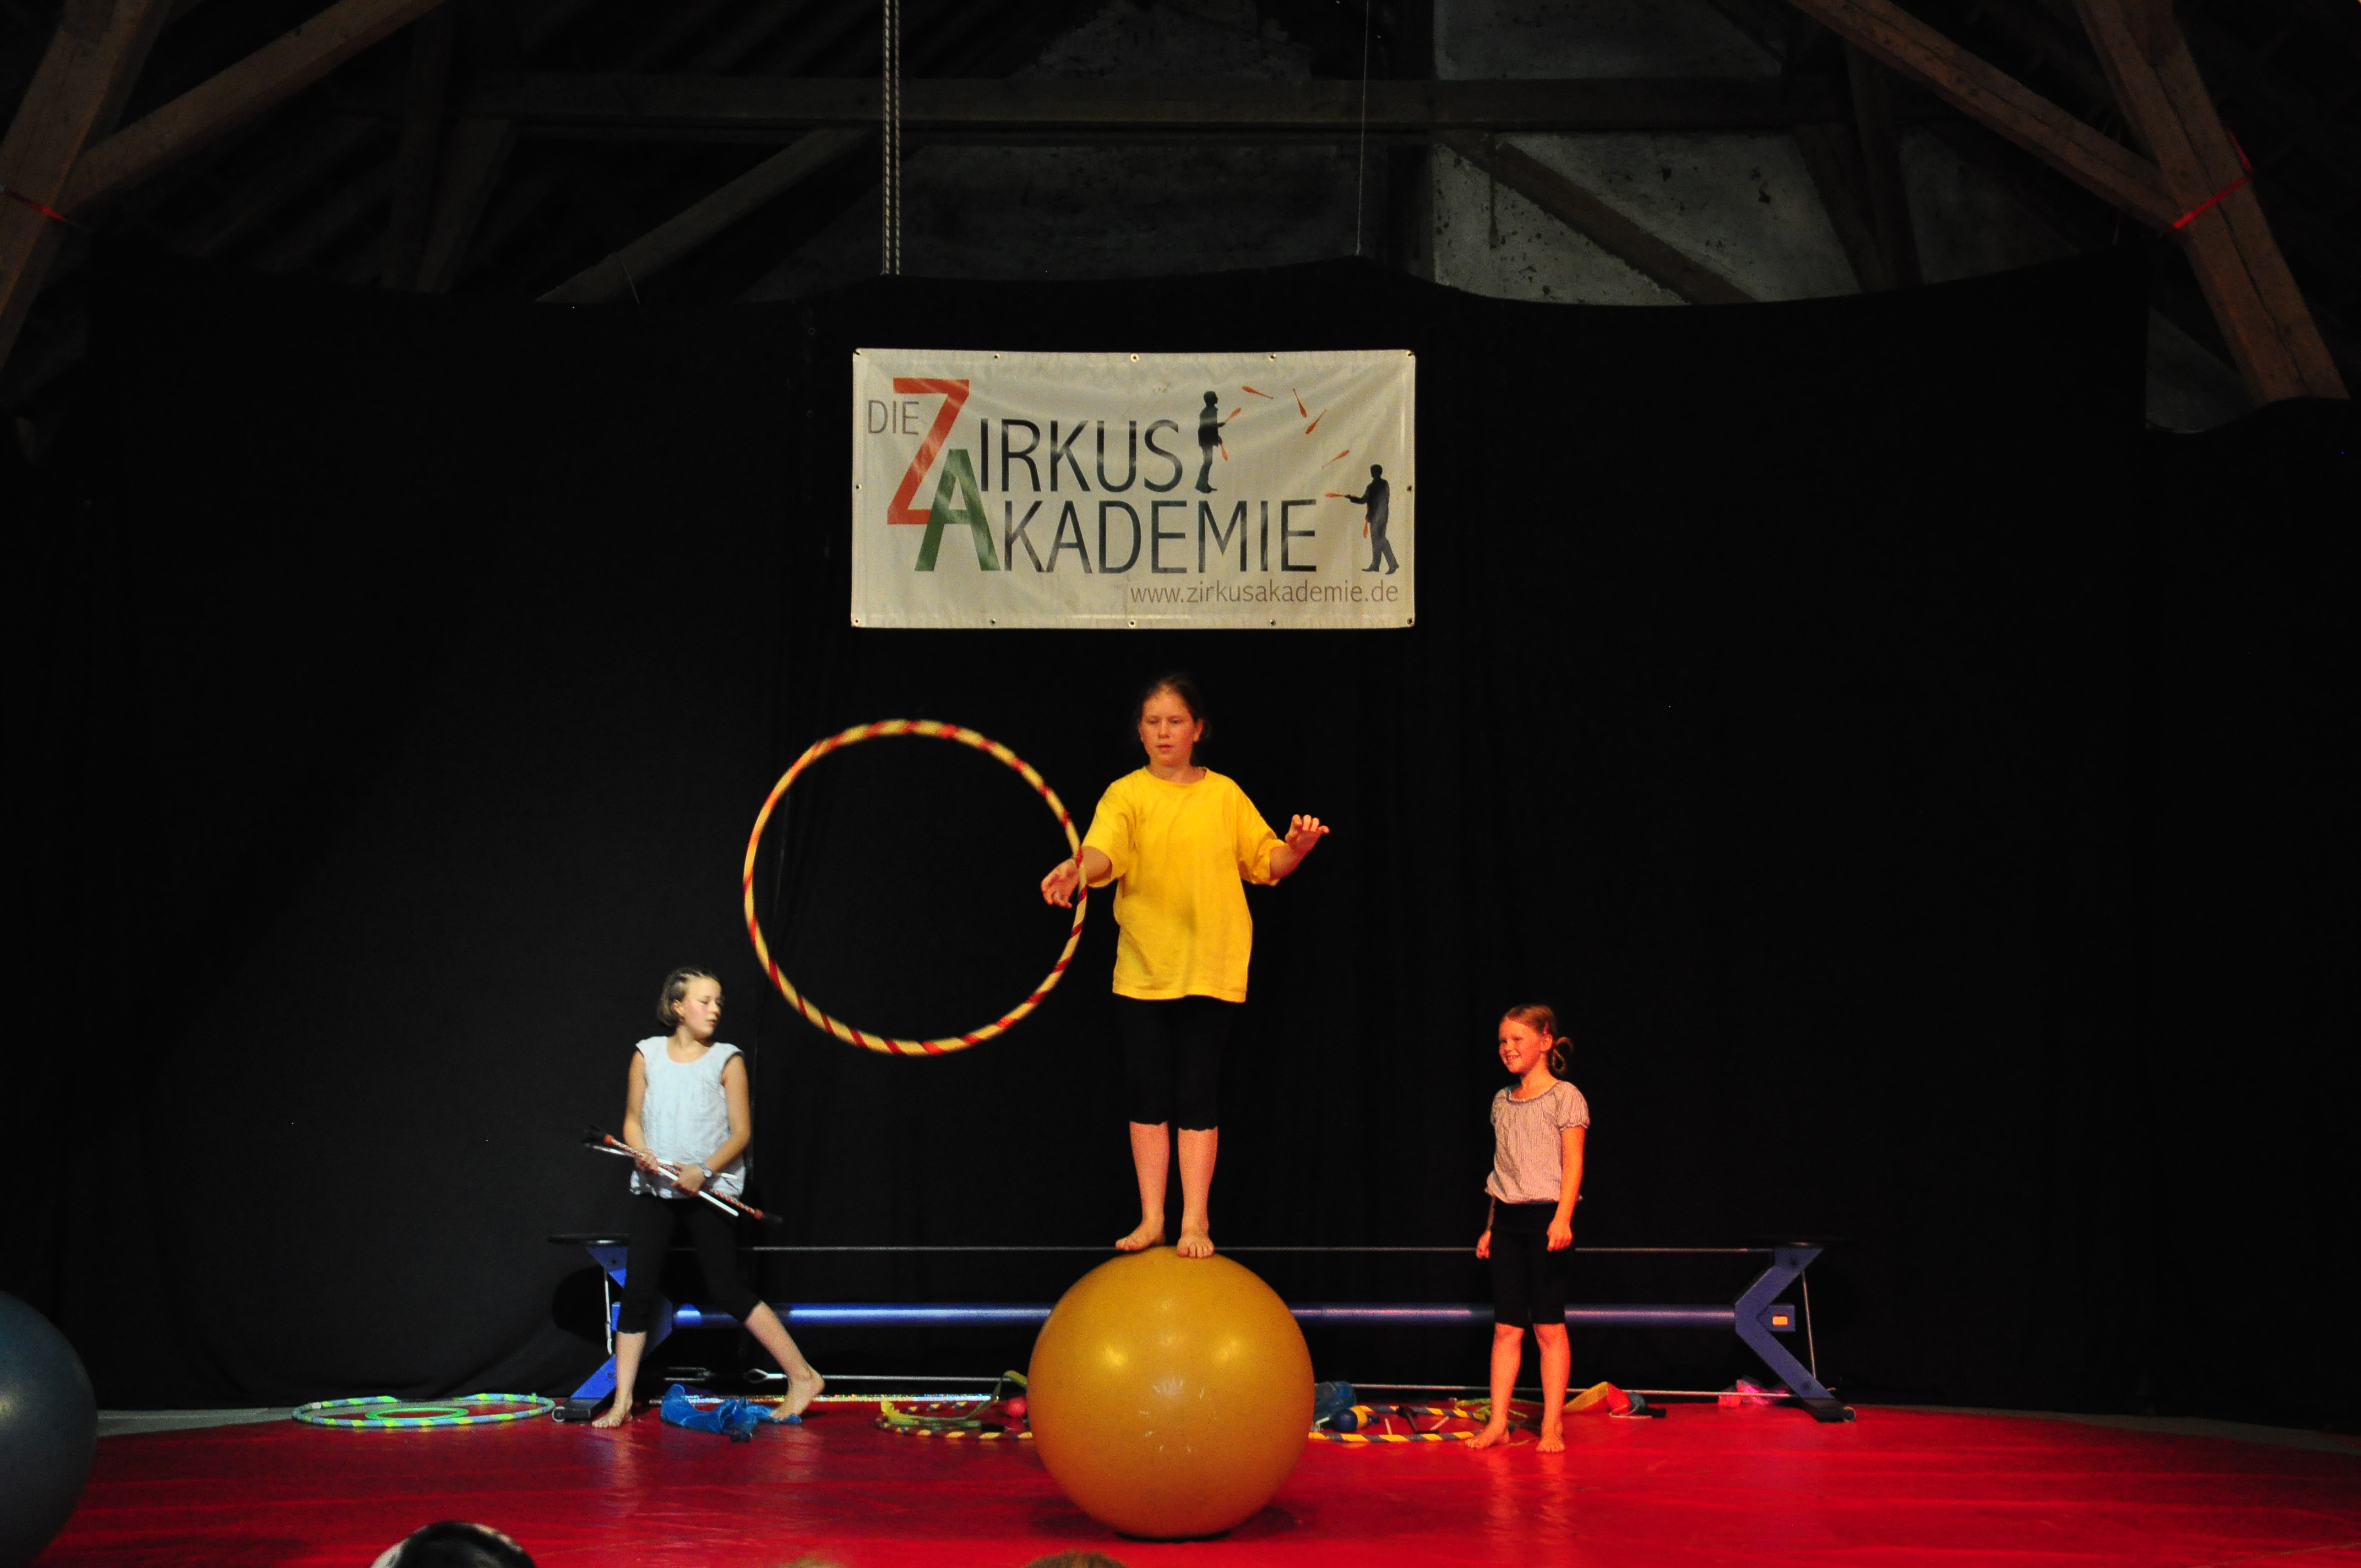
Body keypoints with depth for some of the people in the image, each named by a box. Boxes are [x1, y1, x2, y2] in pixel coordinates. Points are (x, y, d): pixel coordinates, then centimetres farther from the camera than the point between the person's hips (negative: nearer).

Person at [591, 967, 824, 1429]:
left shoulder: (727, 1060, 0)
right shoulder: (648, 1054, 7)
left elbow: (741, 1133, -2)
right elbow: (633, 1119, 10)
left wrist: (705, 1171, -17)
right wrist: (642, 1154, -11)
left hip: (708, 1191, -3)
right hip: (653, 1187, 3)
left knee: (727, 1289, -6)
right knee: (637, 1290, 0)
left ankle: (802, 1376, 0)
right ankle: (622, 1402, 7)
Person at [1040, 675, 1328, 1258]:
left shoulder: (1225, 795, 5)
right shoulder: (1126, 794, -2)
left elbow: (1267, 862, 8)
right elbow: (1104, 849, -21)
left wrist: (1297, 847, -14)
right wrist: (1079, 868, -43)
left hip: (1210, 968, 0)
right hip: (1141, 970, 0)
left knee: (1197, 1094, 0)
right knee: (1147, 1094, 4)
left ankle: (1195, 1221, 7)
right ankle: (1152, 1217, 14)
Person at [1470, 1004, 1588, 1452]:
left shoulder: (1564, 1097, -4)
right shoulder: (1502, 1102, 13)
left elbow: (1573, 1164, -9)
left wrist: (1562, 1218, -20)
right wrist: (1491, 1226, 15)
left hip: (1545, 1217, -5)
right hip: (1507, 1218, 5)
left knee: (1548, 1327, -1)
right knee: (1506, 1327, 3)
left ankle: (1552, 1425, 4)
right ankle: (1498, 1422, 4)